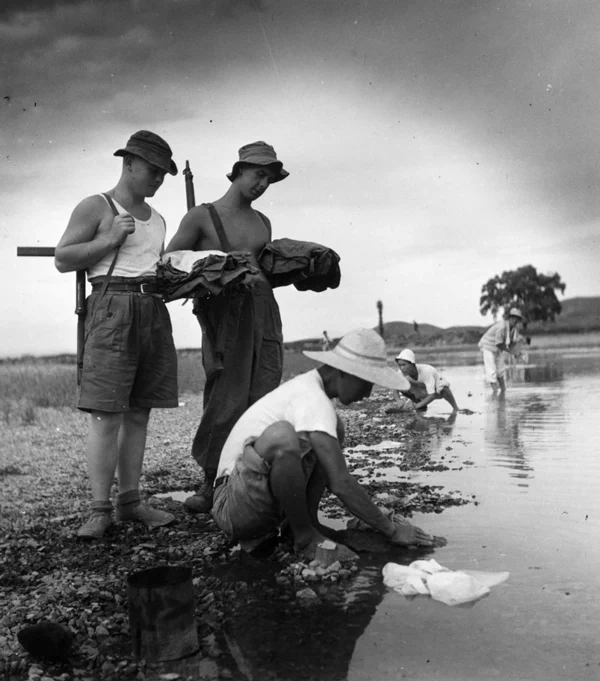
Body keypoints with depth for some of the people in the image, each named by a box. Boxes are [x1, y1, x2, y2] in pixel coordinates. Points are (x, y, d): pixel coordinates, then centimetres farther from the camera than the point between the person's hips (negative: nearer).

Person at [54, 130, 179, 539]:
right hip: (112, 305, -6)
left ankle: (131, 502, 13)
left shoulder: (157, 220, 22)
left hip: (153, 309, 6)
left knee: (138, 414, 7)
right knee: (106, 415, -9)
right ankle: (100, 510, -3)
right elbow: (62, 260, -2)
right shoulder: (96, 208, 3)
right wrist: (110, 239, -10)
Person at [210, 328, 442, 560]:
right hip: (233, 507, -9)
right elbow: (340, 484, -24)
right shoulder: (312, 400, -21)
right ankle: (304, 537, -15)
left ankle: (308, 521, 3)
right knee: (281, 435, -37)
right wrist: (392, 530, -14)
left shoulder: (305, 386, 9)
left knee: (333, 427, 7)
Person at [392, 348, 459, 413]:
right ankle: (422, 407, 2)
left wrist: (417, 405, -50)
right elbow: (396, 389, -18)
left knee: (443, 388, -38)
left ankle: (455, 408, -7)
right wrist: (398, 400, -40)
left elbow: (432, 395, -39)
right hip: (423, 393, 4)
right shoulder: (401, 372, -25)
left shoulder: (425, 371, -38)